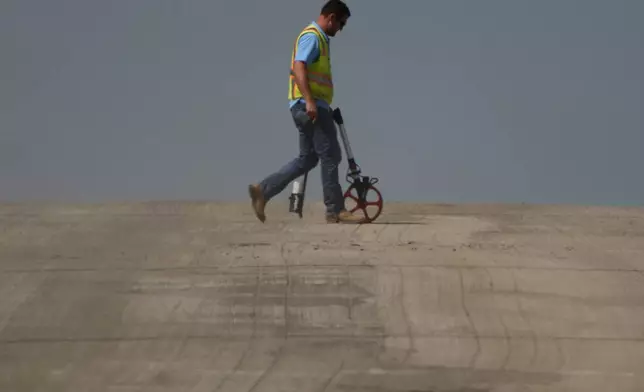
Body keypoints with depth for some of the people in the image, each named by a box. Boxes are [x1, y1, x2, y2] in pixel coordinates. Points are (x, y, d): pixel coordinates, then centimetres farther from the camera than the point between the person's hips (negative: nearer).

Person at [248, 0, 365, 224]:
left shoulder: (319, 38, 22)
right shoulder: (312, 36, -10)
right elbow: (299, 67, -23)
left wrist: (319, 105, 31)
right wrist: (309, 101, -32)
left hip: (313, 106, 10)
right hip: (310, 106, -10)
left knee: (307, 158, 11)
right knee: (330, 155, -7)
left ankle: (263, 190, 7)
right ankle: (335, 210, -3)